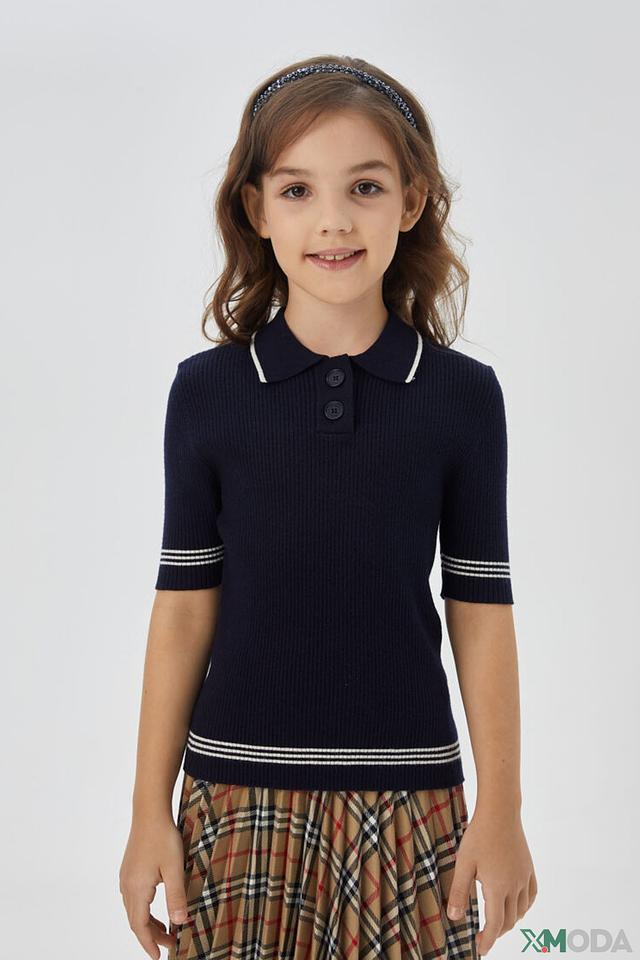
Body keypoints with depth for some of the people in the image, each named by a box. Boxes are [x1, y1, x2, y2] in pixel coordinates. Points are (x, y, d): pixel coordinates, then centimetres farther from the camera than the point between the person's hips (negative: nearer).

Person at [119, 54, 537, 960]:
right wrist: (151, 812, 2)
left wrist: (502, 811, 1)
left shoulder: (463, 395, -2)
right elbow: (184, 609, 1)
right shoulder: (206, 391, -2)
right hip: (238, 794, 0)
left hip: (407, 796, 0)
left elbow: (480, 612, 1)